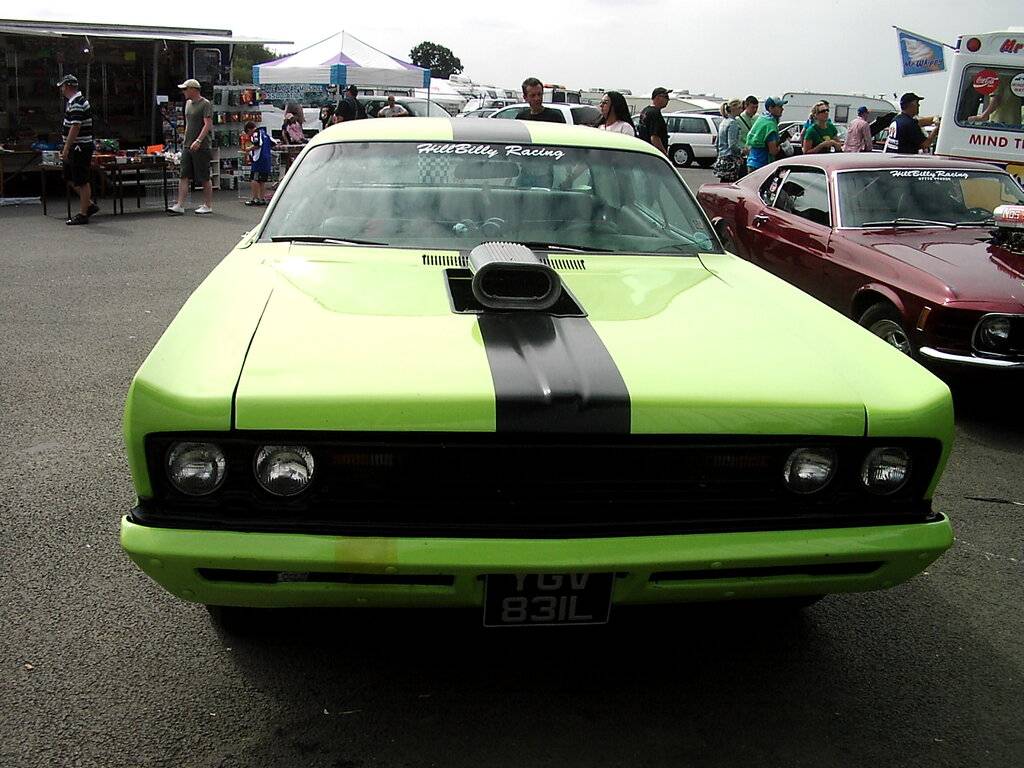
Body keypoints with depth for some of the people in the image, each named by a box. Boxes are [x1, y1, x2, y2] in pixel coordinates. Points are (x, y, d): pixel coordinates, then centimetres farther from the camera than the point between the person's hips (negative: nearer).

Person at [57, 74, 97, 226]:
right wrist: (67, 148, 24)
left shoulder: (77, 104, -18)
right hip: (76, 148, 11)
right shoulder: (75, 101, 16)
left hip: (80, 148, -11)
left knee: (82, 182, -4)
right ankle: (90, 204, 23)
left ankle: (83, 214, 2)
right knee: (70, 179, 16)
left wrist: (66, 149, -23)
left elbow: (75, 128, -24)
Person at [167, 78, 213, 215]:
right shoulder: (188, 103, 18)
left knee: (204, 178, 0)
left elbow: (208, 124, -17)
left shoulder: (205, 104, -8)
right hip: (187, 147, 8)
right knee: (184, 177, 1)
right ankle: (180, 206, -1)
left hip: (201, 147, -8)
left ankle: (208, 206, 10)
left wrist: (198, 141, -25)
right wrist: (186, 141, 21)